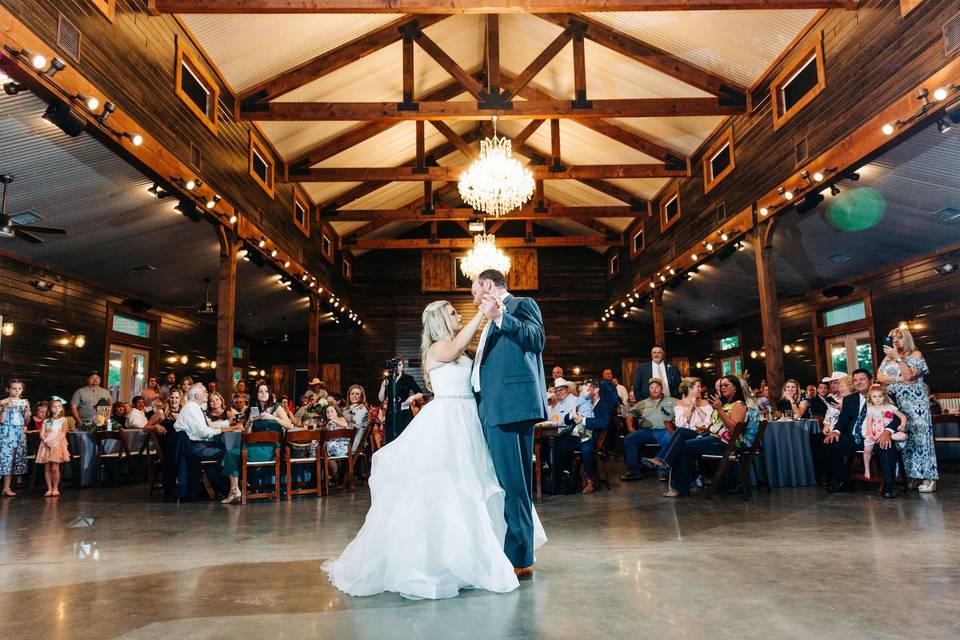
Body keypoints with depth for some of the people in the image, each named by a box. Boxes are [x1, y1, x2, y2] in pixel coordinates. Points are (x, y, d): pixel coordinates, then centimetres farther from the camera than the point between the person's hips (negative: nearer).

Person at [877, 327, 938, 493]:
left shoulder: (916, 354, 1)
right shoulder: (888, 357, 16)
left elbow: (909, 375, -13)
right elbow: (879, 376, 5)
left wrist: (897, 358, -14)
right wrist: (898, 379, -9)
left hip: (914, 402, -4)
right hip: (896, 403, 4)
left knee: (919, 435, -9)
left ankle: (928, 477, -8)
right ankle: (912, 475, 2)